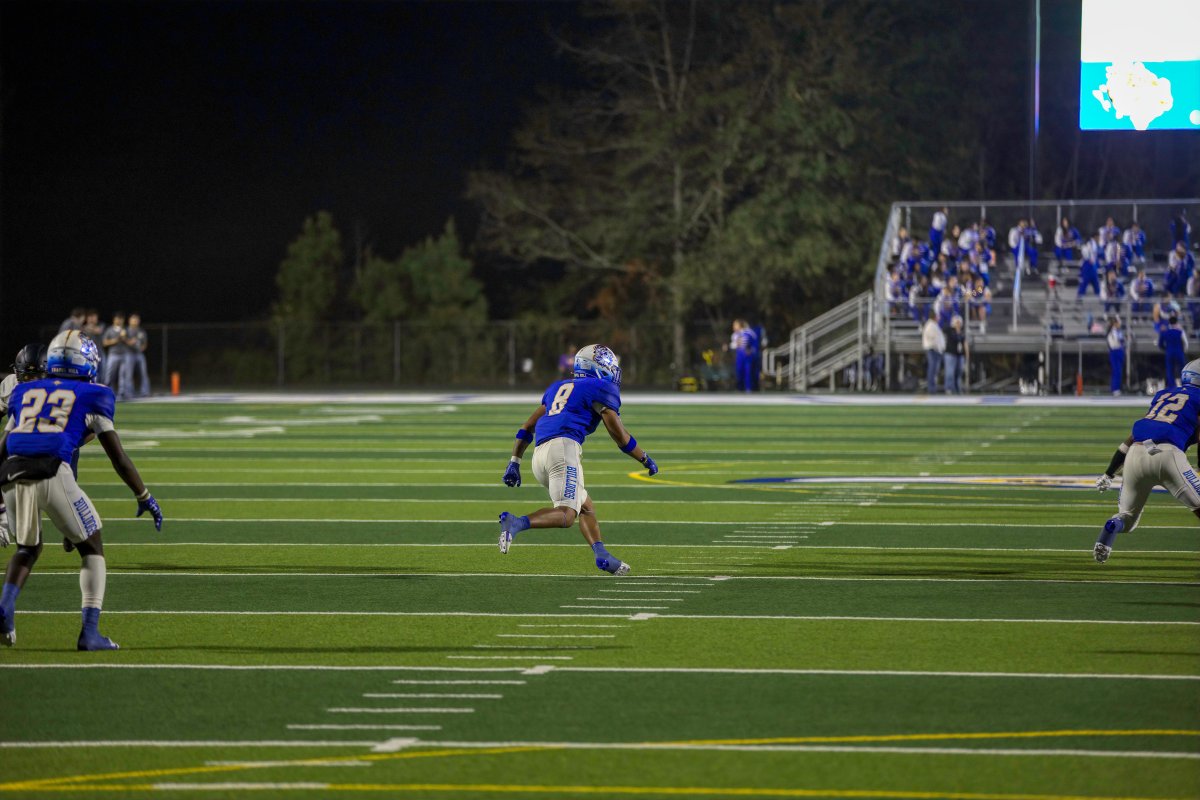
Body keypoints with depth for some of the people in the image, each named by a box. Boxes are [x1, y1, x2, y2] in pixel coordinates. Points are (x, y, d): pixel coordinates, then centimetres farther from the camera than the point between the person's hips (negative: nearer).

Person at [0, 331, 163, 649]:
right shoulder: (92, 396, 15)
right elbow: (118, 457, 15)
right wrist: (145, 497, 25)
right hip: (53, 474, -4)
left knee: (28, 549, 27)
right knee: (92, 548, 14)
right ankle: (90, 632, 0)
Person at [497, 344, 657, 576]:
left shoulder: (558, 387, 30)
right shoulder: (601, 389, 9)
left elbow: (527, 427, 26)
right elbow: (620, 436, 6)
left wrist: (514, 462, 25)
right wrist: (646, 460, 20)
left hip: (540, 454, 8)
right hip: (564, 447, -8)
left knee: (586, 508, 20)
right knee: (566, 515, -21)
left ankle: (602, 556, 5)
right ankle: (516, 523, -41)